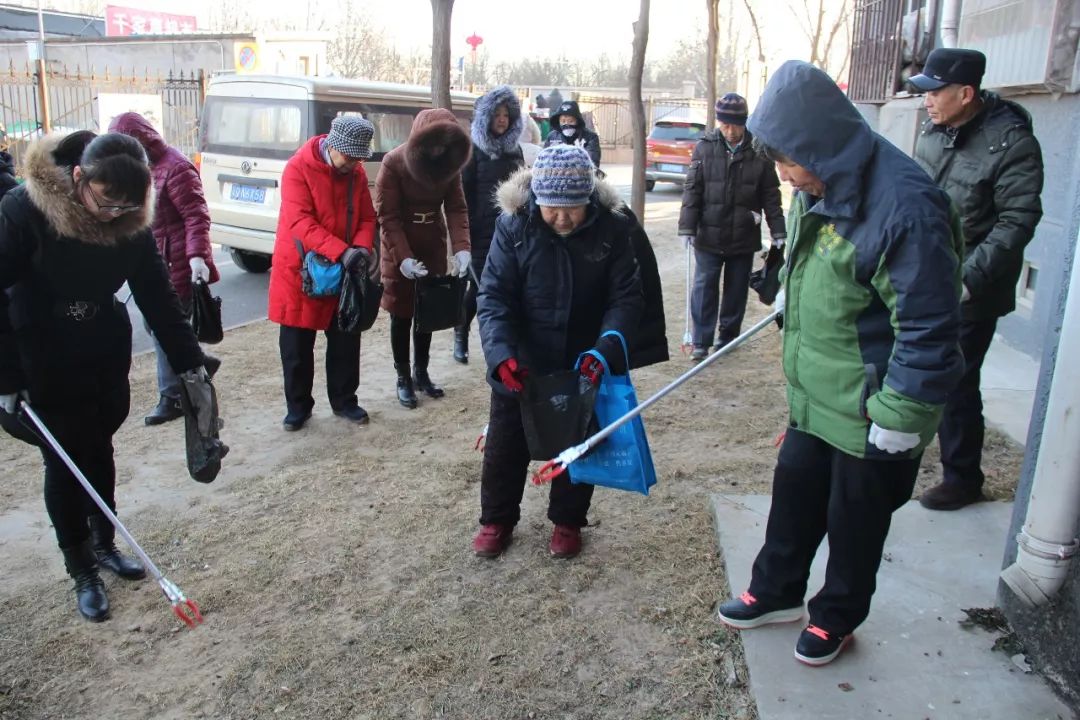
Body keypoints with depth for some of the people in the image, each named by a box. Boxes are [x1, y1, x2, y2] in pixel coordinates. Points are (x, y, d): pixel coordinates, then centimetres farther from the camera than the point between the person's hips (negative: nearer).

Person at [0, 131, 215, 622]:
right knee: (65, 461, 4)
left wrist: (190, 365, -5)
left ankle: (104, 544, 34)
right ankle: (81, 572, 18)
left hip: (107, 356, 4)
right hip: (44, 365, -3)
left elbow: (157, 296, -5)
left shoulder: (131, 223, -10)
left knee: (99, 451, 15)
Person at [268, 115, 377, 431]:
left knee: (346, 340, 10)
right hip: (300, 270, -4)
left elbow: (367, 217, 5)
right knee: (296, 344, 5)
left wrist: (363, 248, -17)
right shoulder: (298, 168, -15)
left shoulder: (357, 173, 2)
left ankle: (344, 400, 25)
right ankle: (298, 405, 21)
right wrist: (341, 251, -35)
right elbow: (300, 221, -24)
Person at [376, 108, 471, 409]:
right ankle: (403, 379, 16)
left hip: (433, 247, 4)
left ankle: (421, 373, 27)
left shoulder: (450, 163, -4)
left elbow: (456, 208, -6)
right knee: (402, 315, 4)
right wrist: (404, 257, -27)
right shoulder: (394, 163, -18)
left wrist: (461, 247, -22)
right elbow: (388, 216, -18)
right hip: (400, 251, -4)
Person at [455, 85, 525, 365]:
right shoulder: (473, 150, -3)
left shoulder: (514, 148, 11)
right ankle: (461, 334, 20)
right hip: (483, 231, -4)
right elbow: (463, 192, -6)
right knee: (480, 285, -1)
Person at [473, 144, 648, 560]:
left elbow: (626, 297, -11)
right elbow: (493, 296, -17)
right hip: (520, 366, 0)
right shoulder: (514, 226, -15)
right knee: (505, 447, 14)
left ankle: (567, 521, 39)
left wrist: (607, 349, -28)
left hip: (583, 368, 1)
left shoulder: (612, 229, -13)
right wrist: (502, 353, -32)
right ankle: (497, 520, 36)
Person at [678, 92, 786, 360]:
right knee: (704, 287, 2)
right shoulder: (705, 148, -4)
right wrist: (687, 227, -10)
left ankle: (728, 335, 26)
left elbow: (771, 196, 0)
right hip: (708, 236, 0)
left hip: (744, 238, 1)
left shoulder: (759, 151, -4)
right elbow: (692, 190, -4)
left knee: (737, 289, 11)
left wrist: (778, 232, -1)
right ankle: (701, 341, 9)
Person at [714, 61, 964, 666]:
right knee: (794, 491, 21)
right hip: (815, 396, 8)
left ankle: (838, 617, 37)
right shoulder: (823, 188, 0)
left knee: (854, 519, 13)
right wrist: (789, 295, 31)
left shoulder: (905, 206, -29)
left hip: (870, 416, -8)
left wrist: (898, 417, -21)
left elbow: (930, 329, -26)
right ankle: (778, 592, 42)